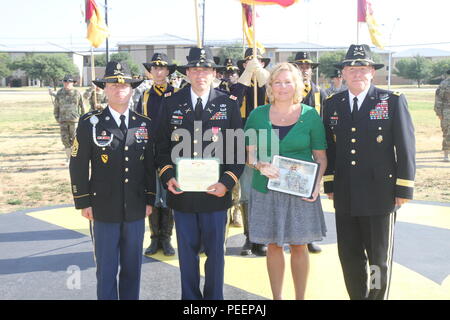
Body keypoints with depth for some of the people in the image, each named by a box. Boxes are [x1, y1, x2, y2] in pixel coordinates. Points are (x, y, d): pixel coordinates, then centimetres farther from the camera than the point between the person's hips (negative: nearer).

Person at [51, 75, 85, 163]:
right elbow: (56, 106, 14)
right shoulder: (59, 93, 6)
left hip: (74, 119, -2)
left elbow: (82, 106, 8)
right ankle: (69, 156, 13)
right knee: (65, 139, 0)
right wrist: (57, 118, 12)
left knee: (74, 138, 0)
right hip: (63, 120, 2)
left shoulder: (77, 93, 1)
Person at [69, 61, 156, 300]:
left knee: (132, 268, 12)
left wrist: (150, 199, 7)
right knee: (106, 269, 6)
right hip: (103, 210, -2)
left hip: (136, 210, 3)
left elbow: (150, 164, 9)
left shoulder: (144, 124, 6)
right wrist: (84, 203, -5)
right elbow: (78, 166, -3)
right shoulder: (90, 123, -4)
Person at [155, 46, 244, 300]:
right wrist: (168, 176, -8)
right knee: (187, 252, 12)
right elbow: (162, 146, 6)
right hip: (182, 192, 1)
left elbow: (238, 148, -1)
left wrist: (227, 182, -12)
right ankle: (190, 296, 28)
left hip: (215, 193, -1)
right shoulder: (171, 103, 3)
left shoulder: (229, 103, -1)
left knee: (215, 252, 10)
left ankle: (214, 296, 27)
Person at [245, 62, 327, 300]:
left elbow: (320, 156, 2)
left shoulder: (310, 115, 0)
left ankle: (300, 297, 22)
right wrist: (260, 165, -19)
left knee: (299, 245, 7)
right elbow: (250, 153, 3)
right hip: (266, 189, 1)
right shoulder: (258, 115, 2)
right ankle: (276, 297, 23)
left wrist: (316, 184, -14)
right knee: (273, 245, 9)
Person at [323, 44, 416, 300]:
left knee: (380, 259, 7)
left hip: (381, 195, -3)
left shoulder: (393, 101, -5)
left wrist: (404, 190, -7)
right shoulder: (332, 104, 6)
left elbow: (406, 148, -5)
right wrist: (329, 184, 8)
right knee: (350, 258, 13)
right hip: (345, 197, 4)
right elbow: (328, 148, 10)